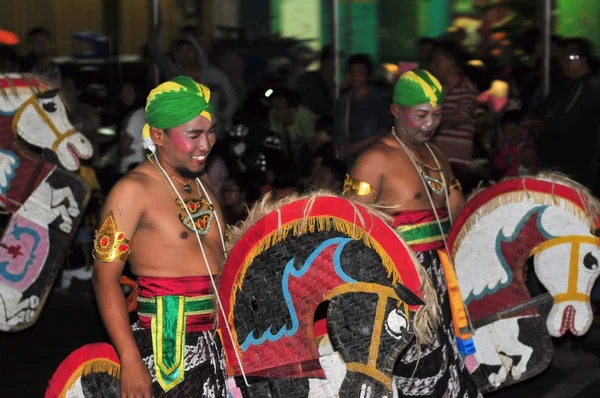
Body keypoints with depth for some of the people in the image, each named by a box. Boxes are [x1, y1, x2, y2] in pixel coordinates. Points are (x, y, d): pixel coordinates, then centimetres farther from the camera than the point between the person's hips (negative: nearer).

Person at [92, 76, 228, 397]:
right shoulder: (135, 190, -11)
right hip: (168, 348, -7)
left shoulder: (202, 182, 11)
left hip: (215, 344, 7)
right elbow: (106, 278, -14)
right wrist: (130, 362, -20)